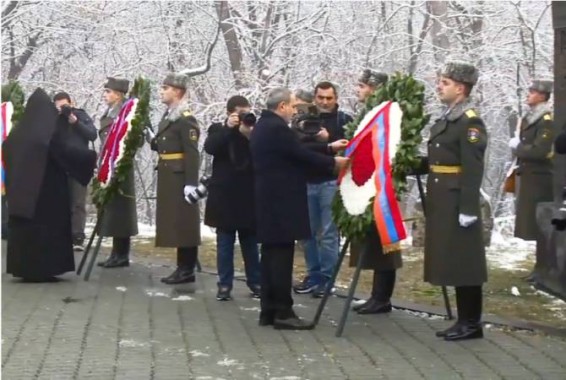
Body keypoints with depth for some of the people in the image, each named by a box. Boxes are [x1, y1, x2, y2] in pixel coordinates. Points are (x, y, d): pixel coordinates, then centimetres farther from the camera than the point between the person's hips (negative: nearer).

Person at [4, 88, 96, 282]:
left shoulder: (20, 131, 7)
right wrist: (93, 156, -7)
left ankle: (24, 269, 11)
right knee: (47, 225, 1)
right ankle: (42, 270, 0)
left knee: (23, 225, 10)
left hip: (22, 190, 5)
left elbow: (6, 149, 21)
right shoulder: (52, 130, -11)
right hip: (49, 189, -5)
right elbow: (69, 149, -17)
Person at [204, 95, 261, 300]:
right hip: (225, 195, -1)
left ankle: (255, 282, 17)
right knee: (225, 243, 3)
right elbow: (209, 147, -16)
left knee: (250, 242, 9)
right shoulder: (218, 130, 2)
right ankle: (224, 285, 7)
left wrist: (250, 135, -18)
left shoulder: (254, 131, 3)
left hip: (248, 195, 1)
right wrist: (228, 128, -21)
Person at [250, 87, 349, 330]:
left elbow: (293, 153, 18)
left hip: (268, 199, 10)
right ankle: (283, 312, -7)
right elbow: (301, 155, -15)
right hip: (281, 201, -10)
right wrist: (333, 162, -3)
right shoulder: (277, 128, -15)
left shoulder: (262, 127, 16)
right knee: (282, 256, -8)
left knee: (271, 254, 10)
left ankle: (269, 310, 12)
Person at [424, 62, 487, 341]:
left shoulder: (470, 122, -13)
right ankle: (464, 320, 18)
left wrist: (468, 209, -22)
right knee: (451, 262, 12)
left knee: (464, 262, -4)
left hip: (458, 203, -9)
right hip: (442, 202, 9)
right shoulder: (445, 120, 15)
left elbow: (473, 170, -19)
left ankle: (472, 323, 3)